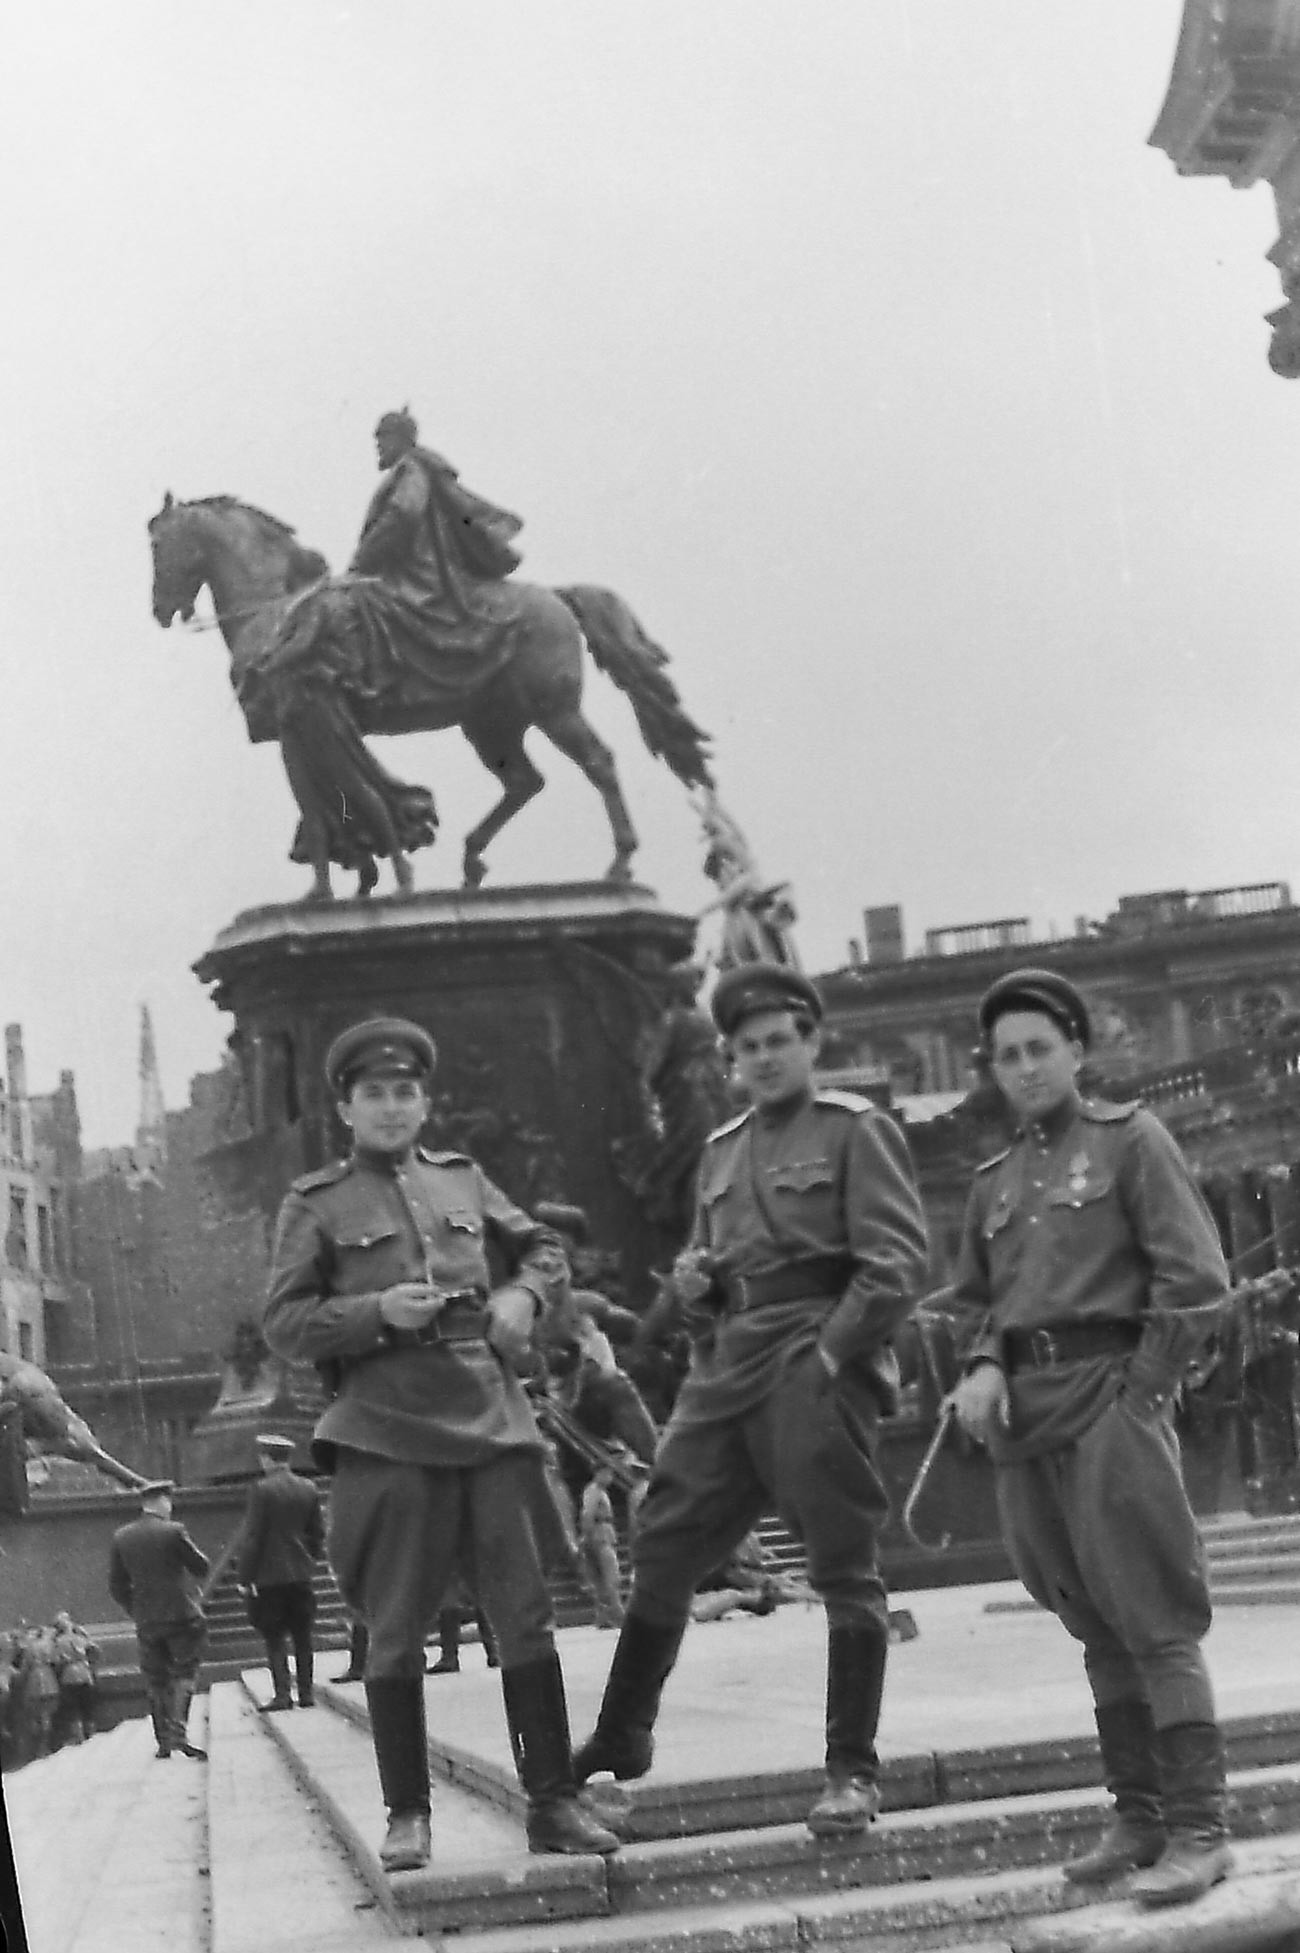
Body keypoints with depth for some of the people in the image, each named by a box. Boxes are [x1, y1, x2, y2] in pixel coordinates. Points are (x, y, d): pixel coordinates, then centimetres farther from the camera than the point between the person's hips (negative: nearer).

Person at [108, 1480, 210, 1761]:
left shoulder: (121, 1537, 3)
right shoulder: (173, 1530, -10)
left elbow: (117, 1585, 7)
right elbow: (202, 1568, -4)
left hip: (146, 1621, 4)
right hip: (182, 1615, -4)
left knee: (156, 1681, 11)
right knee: (184, 1673, 0)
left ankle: (164, 1740, 13)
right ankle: (177, 1731, -15)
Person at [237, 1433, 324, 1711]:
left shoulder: (263, 1490, -13)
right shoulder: (309, 1489, 5)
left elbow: (252, 1537, -12)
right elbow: (317, 1533, 11)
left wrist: (245, 1576, -7)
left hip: (270, 1576, -5)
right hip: (301, 1574, 5)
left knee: (274, 1637, 1)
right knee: (302, 1636, 9)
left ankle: (282, 1693, -4)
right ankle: (306, 1693, 10)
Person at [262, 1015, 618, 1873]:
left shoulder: (462, 1178, 14)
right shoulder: (316, 1204, 4)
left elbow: (540, 1245, 26)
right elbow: (284, 1325, -1)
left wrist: (523, 1295, 4)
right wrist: (378, 1311, -15)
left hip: (493, 1420, 3)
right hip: (389, 1432, -3)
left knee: (527, 1615, 2)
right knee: (396, 1631, 1)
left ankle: (553, 1801, 10)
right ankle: (408, 1815, 13)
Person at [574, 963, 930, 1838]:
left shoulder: (855, 1129, 0)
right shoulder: (723, 1151, 19)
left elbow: (898, 1261, -9)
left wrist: (832, 1353, -16)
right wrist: (695, 1284, 5)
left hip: (816, 1372, -6)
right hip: (726, 1371, 7)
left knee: (844, 1569, -2)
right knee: (663, 1546, 7)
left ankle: (853, 1772, 7)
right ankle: (621, 1739, 22)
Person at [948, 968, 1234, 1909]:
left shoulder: (1131, 1138, 0)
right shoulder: (996, 1181, 17)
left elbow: (1197, 1280, -6)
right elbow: (980, 1300, 22)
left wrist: (1140, 1391, -10)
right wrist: (984, 1369, 1)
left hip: (1111, 1390, -6)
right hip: (1026, 1412, 6)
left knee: (1154, 1619, -9)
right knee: (1094, 1623, 10)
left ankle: (1200, 1830, -6)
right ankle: (1139, 1817, 18)